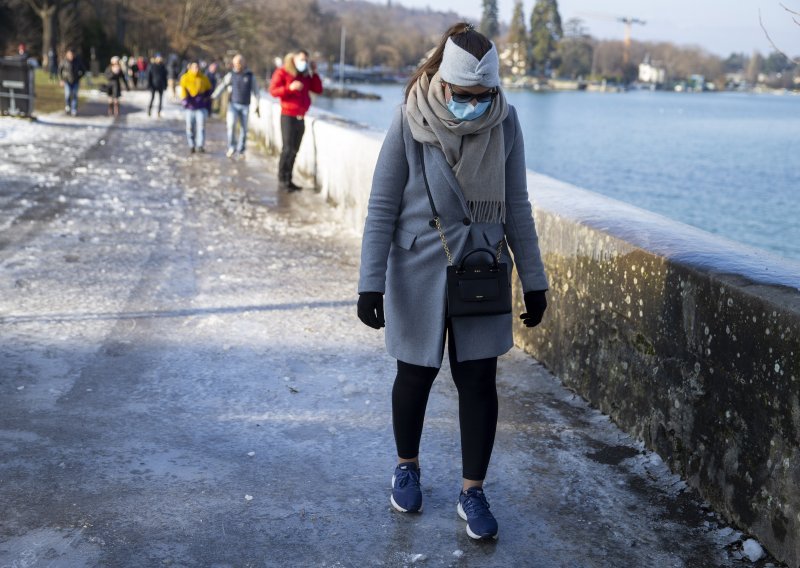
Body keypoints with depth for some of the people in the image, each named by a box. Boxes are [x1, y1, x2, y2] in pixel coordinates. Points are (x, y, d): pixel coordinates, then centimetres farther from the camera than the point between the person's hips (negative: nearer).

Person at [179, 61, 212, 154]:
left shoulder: (204, 78, 3)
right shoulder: (185, 78, 0)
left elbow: (208, 91, 12)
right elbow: (183, 91, -5)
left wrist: (207, 105, 9)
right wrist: (186, 102, -20)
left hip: (201, 107, 0)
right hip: (190, 107, 0)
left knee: (201, 125, -12)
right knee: (190, 127, 5)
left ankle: (200, 145, -14)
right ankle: (191, 145, 15)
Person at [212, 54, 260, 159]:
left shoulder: (250, 76, 3)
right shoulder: (231, 75, 3)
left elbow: (255, 91, 7)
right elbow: (221, 87, 2)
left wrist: (257, 105, 4)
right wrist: (212, 98, -6)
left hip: (245, 106, 1)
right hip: (233, 104, -1)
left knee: (244, 128, 3)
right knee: (231, 125, -19)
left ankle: (241, 150, 15)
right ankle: (231, 147, -10)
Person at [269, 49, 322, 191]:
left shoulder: (306, 76, 16)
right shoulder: (282, 73, -1)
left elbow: (318, 89, 12)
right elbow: (273, 90, -11)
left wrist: (314, 73, 4)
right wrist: (290, 87, -23)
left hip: (301, 117, 6)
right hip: (288, 116, -6)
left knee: (294, 150, 7)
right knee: (288, 149, -12)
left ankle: (288, 180, 12)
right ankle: (282, 179, -6)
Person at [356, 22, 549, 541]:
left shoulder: (505, 120, -6)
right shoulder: (411, 120, -13)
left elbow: (516, 205, 2)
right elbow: (383, 206, -9)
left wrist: (533, 279, 4)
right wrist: (371, 283, -12)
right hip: (419, 270, -1)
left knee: (479, 380, 3)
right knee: (416, 374, 12)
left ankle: (473, 492, 18)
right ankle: (407, 466, 37)